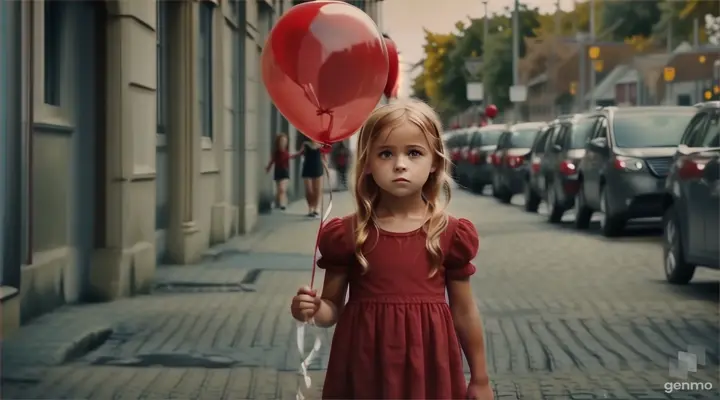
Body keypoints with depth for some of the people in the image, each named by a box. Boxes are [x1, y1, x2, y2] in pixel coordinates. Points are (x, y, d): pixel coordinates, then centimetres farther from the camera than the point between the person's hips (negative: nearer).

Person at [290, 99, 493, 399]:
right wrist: (313, 310, -17)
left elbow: (464, 312, 7)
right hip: (365, 369, 0)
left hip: (427, 367, 0)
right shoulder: (346, 234, -1)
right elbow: (333, 307, 6)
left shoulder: (450, 234, -1)